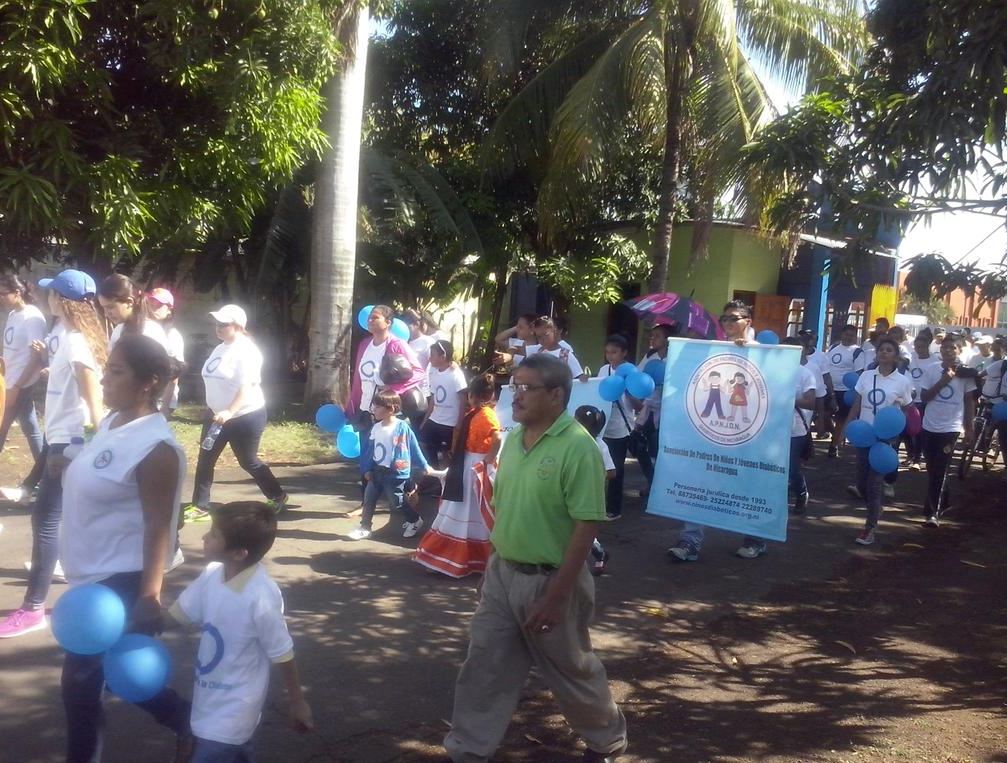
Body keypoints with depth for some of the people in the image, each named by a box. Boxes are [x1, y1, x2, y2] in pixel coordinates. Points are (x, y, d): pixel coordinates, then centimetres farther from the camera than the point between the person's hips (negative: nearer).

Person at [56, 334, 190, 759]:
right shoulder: (113, 424, 5)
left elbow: (158, 526, -23)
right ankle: (191, 722, 34)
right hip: (95, 576, 9)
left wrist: (148, 596, -24)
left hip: (122, 581, -9)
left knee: (81, 680, 1)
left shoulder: (155, 447, -22)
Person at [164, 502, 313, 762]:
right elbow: (176, 615, 4)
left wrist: (297, 703, -8)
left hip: (231, 713, -7)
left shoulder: (260, 597, -30)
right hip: (209, 702, 7)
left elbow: (283, 655, -19)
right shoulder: (212, 574, -11)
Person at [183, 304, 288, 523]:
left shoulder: (245, 351, -18)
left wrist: (229, 412, -36)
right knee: (205, 460, 4)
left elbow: (247, 386, -26)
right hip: (217, 415, 8)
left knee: (248, 462, 4)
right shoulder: (220, 349, 10)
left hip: (246, 416, -8)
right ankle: (200, 507, 12)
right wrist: (212, 409, 22)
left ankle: (278, 497, 24)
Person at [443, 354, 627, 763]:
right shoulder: (513, 438, 3)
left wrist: (555, 596, -21)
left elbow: (585, 527, -21)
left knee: (572, 671, 14)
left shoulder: (578, 447, -20)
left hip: (549, 579, -6)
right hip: (502, 573, 6)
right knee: (483, 668, 11)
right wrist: (491, 567, 15)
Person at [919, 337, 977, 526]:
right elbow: (923, 397, -3)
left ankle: (933, 512, -9)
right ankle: (942, 502, 33)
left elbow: (969, 401, 5)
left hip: (951, 428, -2)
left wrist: (969, 428, 5)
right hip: (930, 426, 3)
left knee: (940, 470, -9)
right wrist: (943, 381, -15)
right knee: (932, 470, 12)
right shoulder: (932, 369, -1)